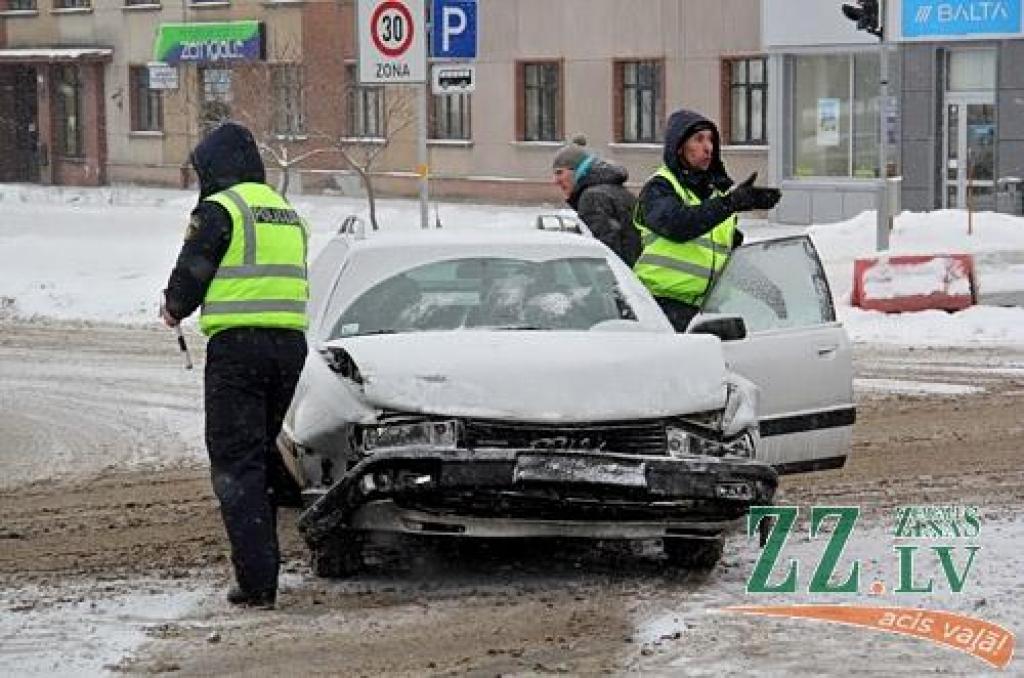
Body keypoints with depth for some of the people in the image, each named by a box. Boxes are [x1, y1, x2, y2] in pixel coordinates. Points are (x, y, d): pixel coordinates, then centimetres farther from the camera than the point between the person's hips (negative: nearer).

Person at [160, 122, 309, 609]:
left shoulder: (219, 209, -6)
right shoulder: (287, 213, 20)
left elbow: (190, 274, -6)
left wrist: (174, 308, 16)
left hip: (237, 346, -7)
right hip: (291, 342, 7)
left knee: (235, 463, -6)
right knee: (263, 455, 20)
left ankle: (257, 581, -14)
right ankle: (260, 561, 23)